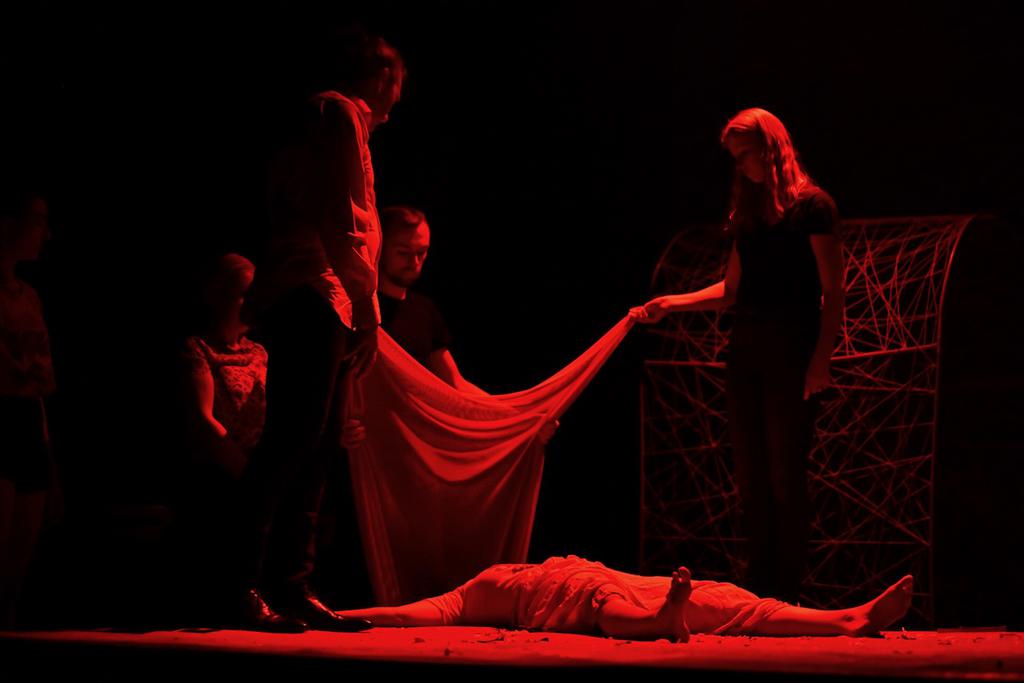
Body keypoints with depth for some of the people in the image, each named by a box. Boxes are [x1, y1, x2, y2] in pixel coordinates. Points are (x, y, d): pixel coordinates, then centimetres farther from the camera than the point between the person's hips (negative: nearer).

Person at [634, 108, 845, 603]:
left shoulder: (811, 206, -4)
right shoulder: (747, 213, 16)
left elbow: (832, 293, -7)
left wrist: (821, 358, -15)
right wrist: (671, 304, 8)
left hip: (792, 353, -7)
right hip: (746, 348, 7)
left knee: (785, 478, -5)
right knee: (750, 478, 6)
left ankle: (787, 596, -1)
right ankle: (759, 590, 10)